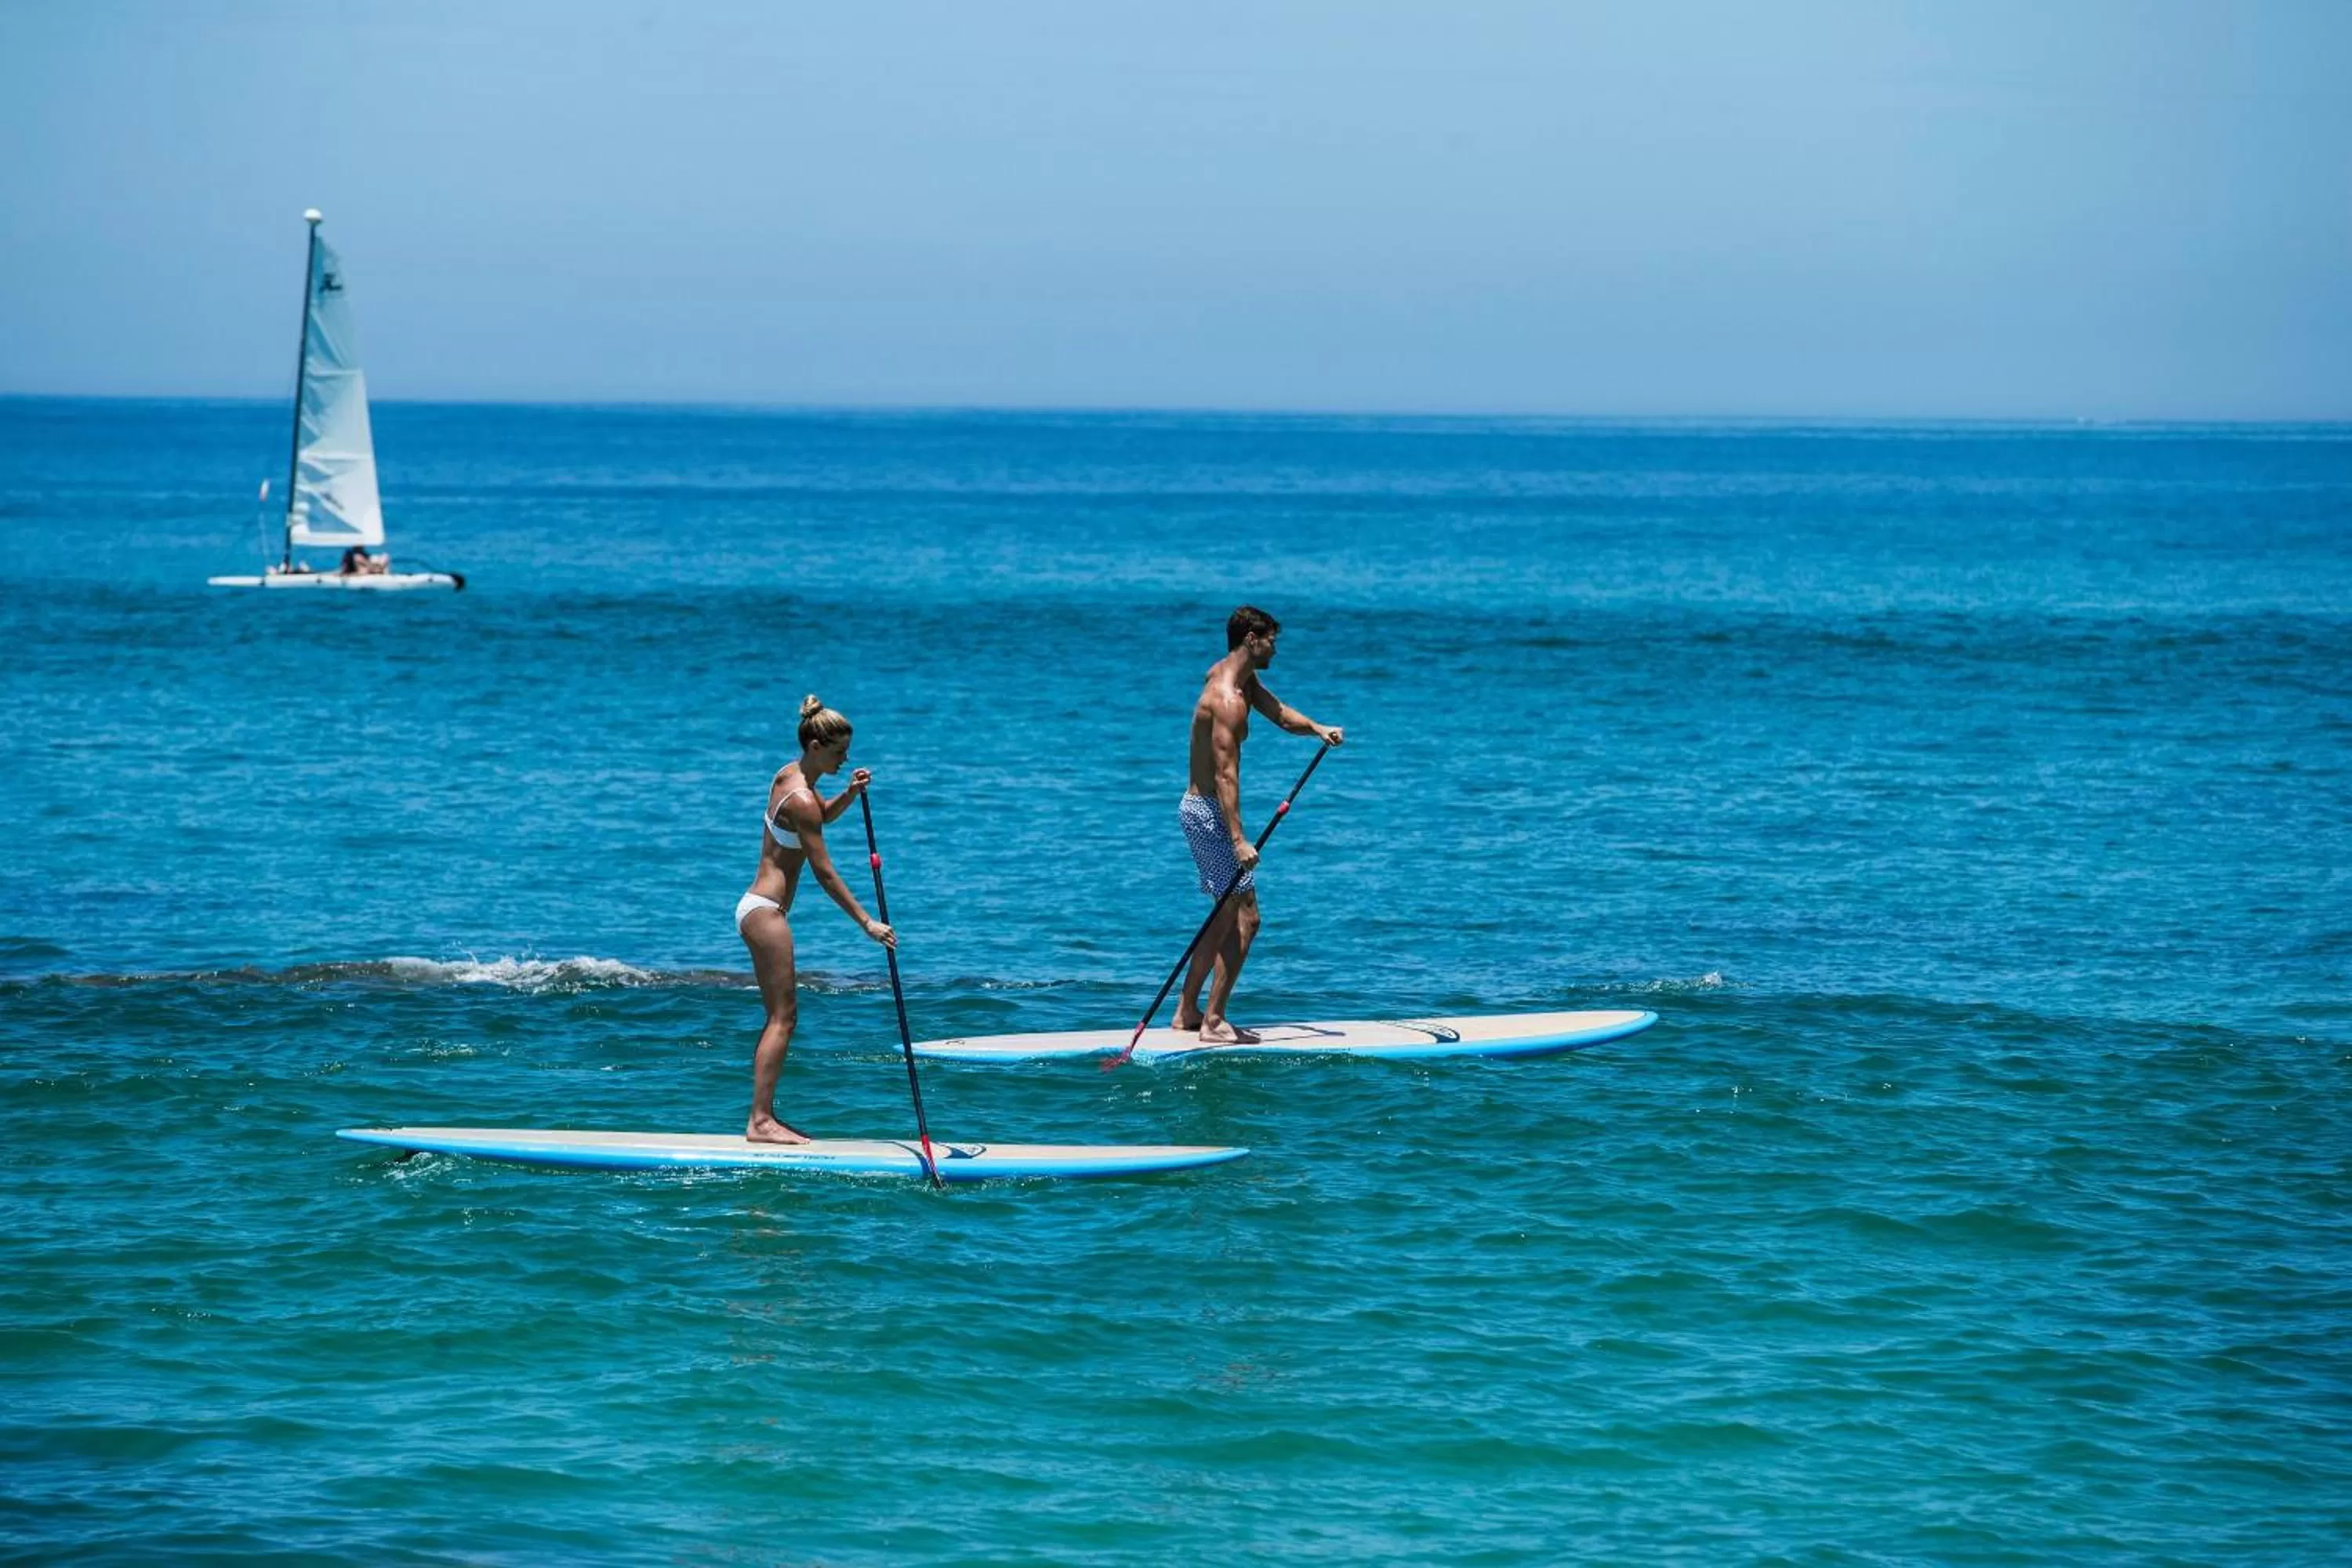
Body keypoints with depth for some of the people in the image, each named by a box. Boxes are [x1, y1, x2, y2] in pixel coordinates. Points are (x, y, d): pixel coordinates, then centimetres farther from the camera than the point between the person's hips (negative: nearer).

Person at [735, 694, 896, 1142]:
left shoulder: (790, 775, 9)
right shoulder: (800, 799, -19)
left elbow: (823, 815, 30)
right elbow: (824, 874, -20)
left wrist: (850, 794, 9)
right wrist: (867, 923, -18)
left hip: (758, 908, 10)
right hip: (766, 912, -10)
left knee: (780, 1016, 12)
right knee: (783, 1016, -10)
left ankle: (763, 1116, 13)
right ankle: (760, 1122, -14)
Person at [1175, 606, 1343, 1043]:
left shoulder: (1236, 676, 10)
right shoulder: (1228, 699, -21)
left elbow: (1280, 713, 13)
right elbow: (1225, 774, -26)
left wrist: (1315, 728, -9)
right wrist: (1238, 840, -31)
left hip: (1197, 808, 11)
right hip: (1208, 812, -11)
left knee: (1227, 916, 18)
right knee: (1245, 918, -9)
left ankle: (1187, 1011, 22)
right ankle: (1214, 1023, -9)